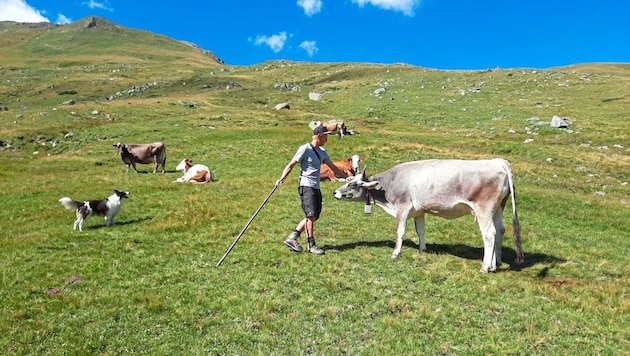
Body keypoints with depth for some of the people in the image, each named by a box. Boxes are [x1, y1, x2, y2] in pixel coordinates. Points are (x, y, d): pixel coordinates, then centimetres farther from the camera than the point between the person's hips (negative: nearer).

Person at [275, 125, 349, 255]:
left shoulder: (322, 152, 18)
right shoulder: (305, 149, -6)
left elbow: (333, 168, 25)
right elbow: (291, 165, -9)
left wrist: (348, 177, 25)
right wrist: (282, 178, -22)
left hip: (316, 188, 8)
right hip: (306, 186, -8)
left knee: (314, 217, 4)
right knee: (311, 215, -11)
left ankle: (292, 238, 11)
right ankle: (311, 245, -2)